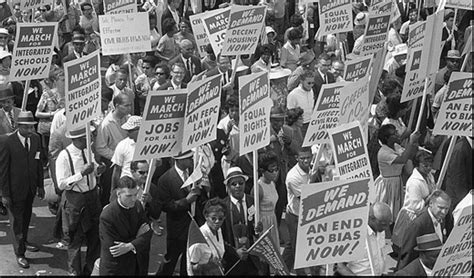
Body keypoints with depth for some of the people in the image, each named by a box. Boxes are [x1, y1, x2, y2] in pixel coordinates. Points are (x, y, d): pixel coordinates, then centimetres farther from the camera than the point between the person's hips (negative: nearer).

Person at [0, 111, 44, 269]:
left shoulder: (35, 139, -3)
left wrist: (40, 185, 9)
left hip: (30, 188, 5)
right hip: (15, 189, -5)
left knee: (26, 217, 22)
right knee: (16, 220, 7)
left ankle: (23, 242, 45)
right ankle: (19, 254, 20)